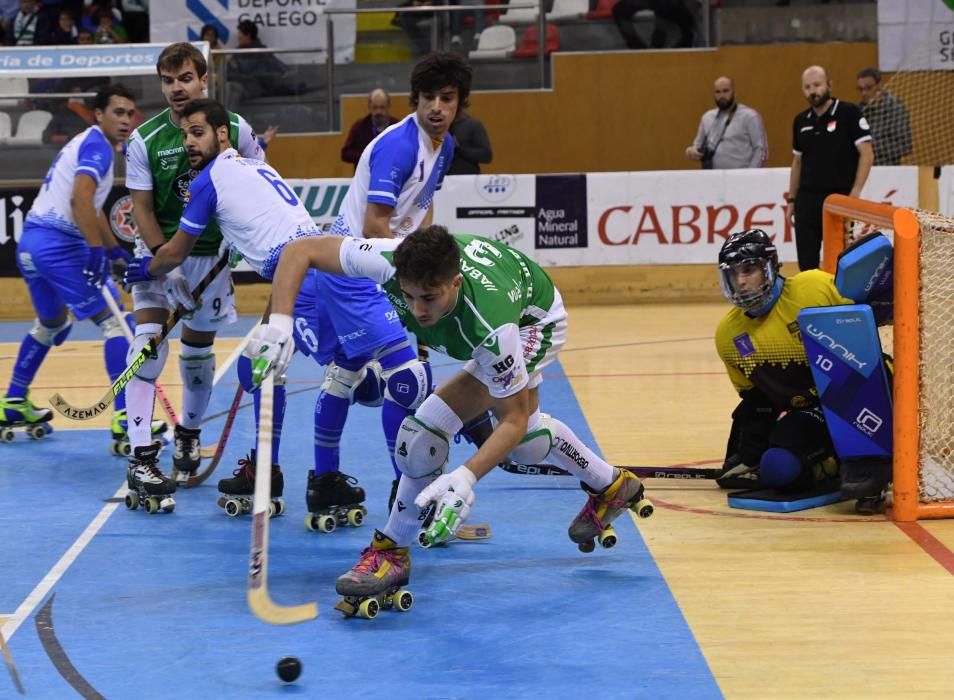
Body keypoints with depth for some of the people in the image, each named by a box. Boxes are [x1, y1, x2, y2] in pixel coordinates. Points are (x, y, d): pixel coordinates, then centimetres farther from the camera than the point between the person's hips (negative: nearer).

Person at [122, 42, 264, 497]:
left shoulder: (236, 131, -9)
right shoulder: (145, 141, -13)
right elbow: (142, 209, -9)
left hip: (212, 252, 2)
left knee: (198, 348, 9)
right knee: (149, 341, -16)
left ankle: (188, 436, 33)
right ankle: (140, 456, -18)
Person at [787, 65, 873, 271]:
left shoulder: (849, 113, -6)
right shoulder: (800, 121, 11)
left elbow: (867, 154, -8)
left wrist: (855, 193, -15)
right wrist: (791, 199, 15)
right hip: (807, 199, 5)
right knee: (807, 264, 5)